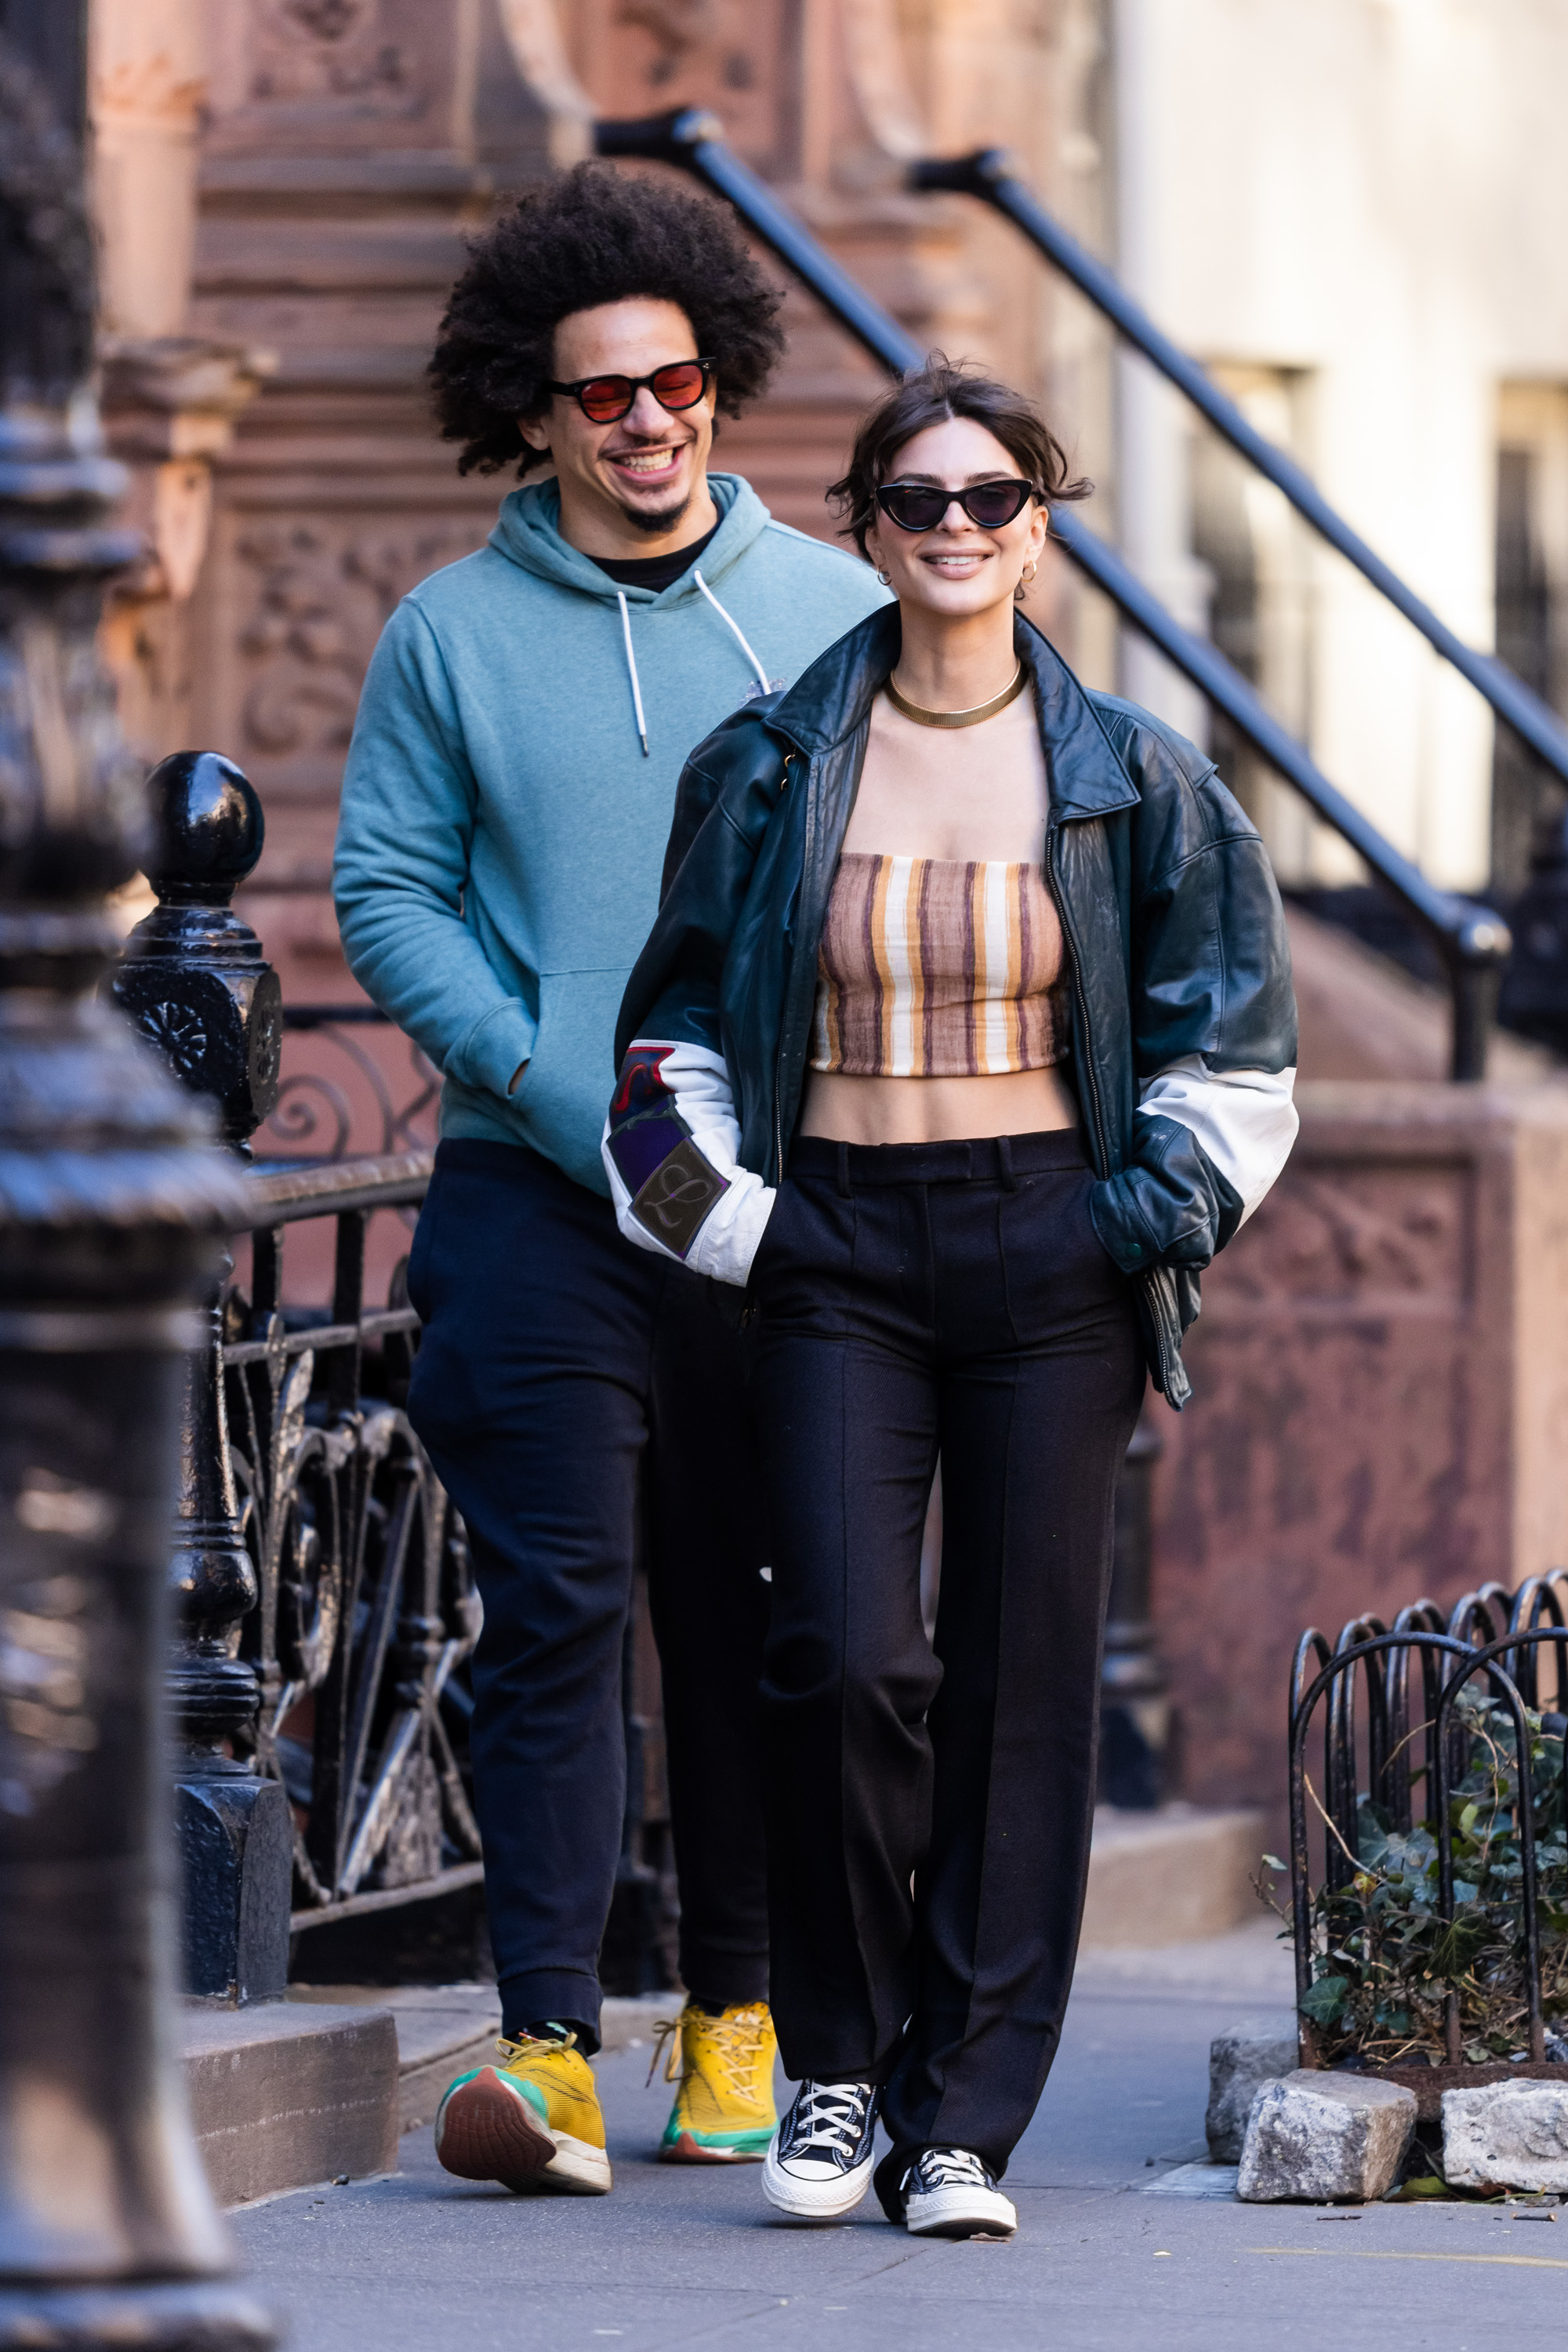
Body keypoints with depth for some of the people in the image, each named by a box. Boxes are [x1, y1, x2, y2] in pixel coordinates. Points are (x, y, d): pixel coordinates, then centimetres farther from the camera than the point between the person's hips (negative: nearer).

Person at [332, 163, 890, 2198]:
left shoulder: (830, 615, 8)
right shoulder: (452, 635, 4)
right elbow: (388, 893, 3)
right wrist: (563, 1087, -9)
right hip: (539, 1193, -2)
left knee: (757, 1622, 7)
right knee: (555, 1610, -9)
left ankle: (742, 2012, 17)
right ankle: (548, 2038, -12)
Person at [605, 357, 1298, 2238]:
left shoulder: (1132, 779, 5)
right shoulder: (768, 766, 5)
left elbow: (1233, 1045, 12)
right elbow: (677, 1028, 13)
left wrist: (1156, 1212, 1)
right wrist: (726, 1219, 1)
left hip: (1049, 1253, 1)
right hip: (836, 1249, 0)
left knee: (1019, 1691, -1)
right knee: (845, 1659, -14)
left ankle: (964, 2121, 7)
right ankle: (840, 2063, 6)